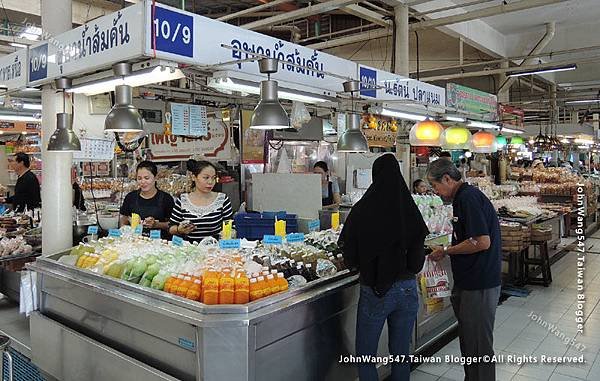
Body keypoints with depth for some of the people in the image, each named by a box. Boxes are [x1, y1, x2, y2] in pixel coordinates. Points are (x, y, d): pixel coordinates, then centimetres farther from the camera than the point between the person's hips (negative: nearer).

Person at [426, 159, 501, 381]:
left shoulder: (469, 198, -18)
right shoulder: (464, 197, 13)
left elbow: (482, 241, -25)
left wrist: (447, 251, -15)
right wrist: (446, 250, 10)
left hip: (479, 286, -10)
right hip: (469, 283, 10)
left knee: (479, 346, 3)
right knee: (468, 340, 21)